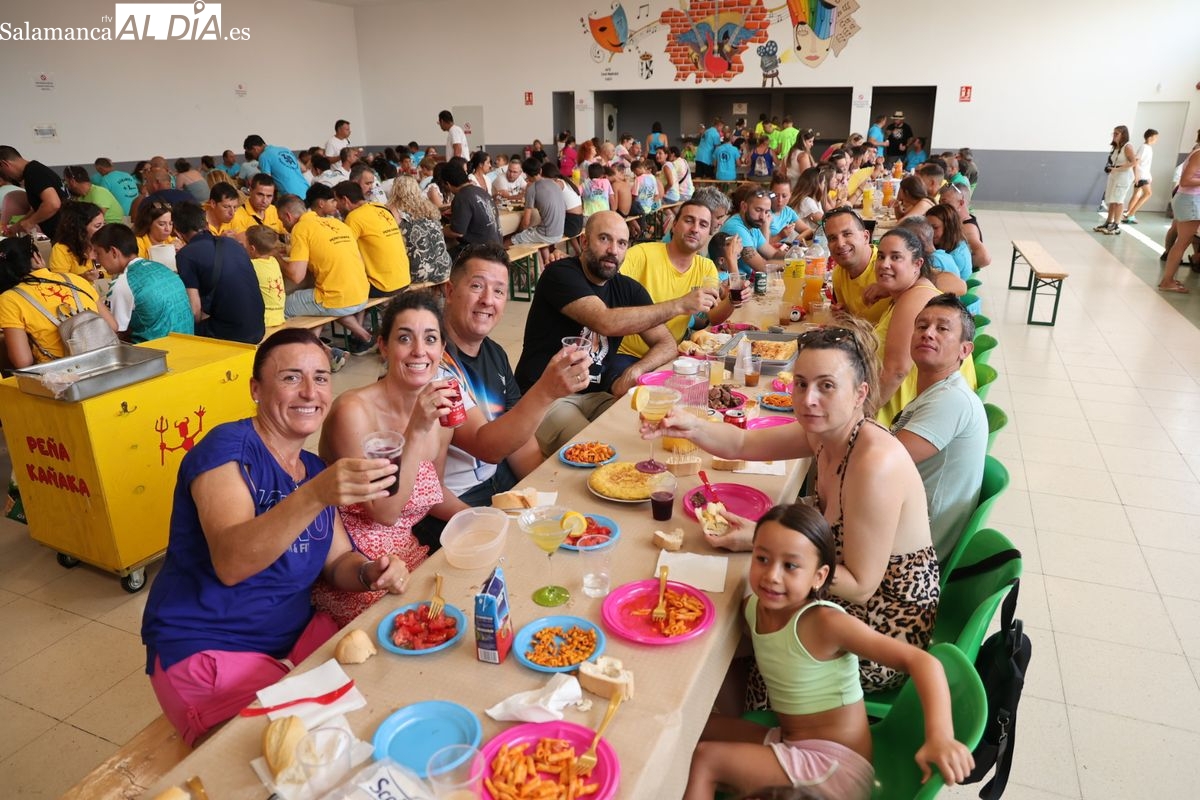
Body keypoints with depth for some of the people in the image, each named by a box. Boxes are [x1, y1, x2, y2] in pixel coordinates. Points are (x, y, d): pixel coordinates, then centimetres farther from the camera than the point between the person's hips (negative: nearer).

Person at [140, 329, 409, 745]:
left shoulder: (316, 470, 8)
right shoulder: (227, 446, -15)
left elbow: (338, 561, 10)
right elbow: (230, 563, -31)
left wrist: (371, 572, -14)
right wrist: (315, 496, -46)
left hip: (294, 635, 7)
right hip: (204, 649, -6)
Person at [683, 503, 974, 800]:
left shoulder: (825, 622, -24)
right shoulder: (752, 608, -5)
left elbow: (921, 661, -25)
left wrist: (940, 737, -38)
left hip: (836, 768, -7)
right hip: (788, 742, 7)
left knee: (705, 759, -11)